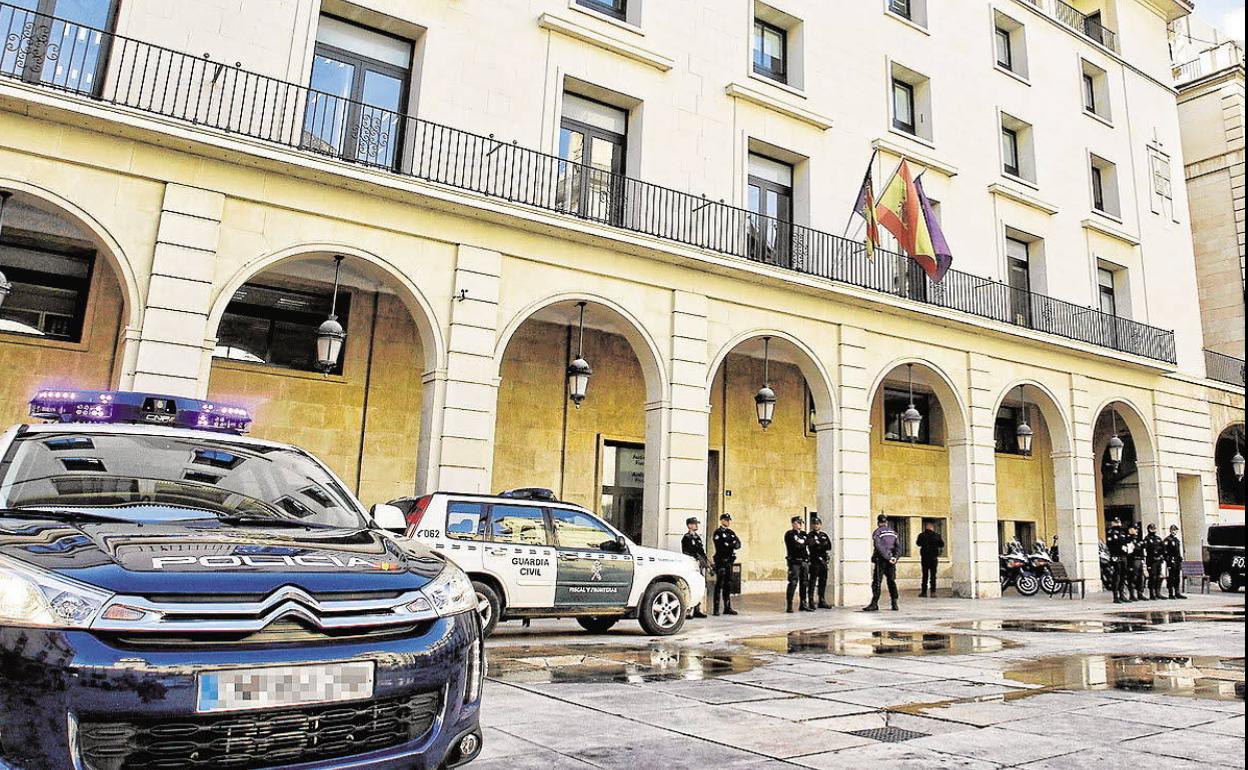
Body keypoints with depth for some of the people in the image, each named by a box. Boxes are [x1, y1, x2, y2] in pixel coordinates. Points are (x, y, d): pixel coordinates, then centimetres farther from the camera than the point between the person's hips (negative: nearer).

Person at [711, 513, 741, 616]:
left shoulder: (731, 532, 18)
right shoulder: (718, 532, -5)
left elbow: (738, 543, 7)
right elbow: (720, 546, -17)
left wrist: (730, 545, -13)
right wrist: (732, 545, -7)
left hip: (729, 561, 7)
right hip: (721, 561, -7)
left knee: (728, 584, 10)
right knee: (719, 584, -8)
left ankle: (727, 608, 15)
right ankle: (715, 609, -7)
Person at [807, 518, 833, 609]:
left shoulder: (824, 535, 15)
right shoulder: (811, 535, 1)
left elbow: (829, 546, 2)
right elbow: (812, 545, -17)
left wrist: (819, 545, -11)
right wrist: (823, 545, -16)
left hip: (823, 561, 6)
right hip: (814, 561, -5)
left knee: (823, 581, 9)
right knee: (813, 581, -6)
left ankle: (822, 601, 16)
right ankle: (811, 601, -3)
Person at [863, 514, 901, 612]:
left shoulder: (877, 532, -4)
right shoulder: (893, 532, 13)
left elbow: (879, 547, -16)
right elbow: (898, 546, 5)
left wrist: (888, 558, -14)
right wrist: (895, 557, -5)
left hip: (881, 560, -5)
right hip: (891, 561, 5)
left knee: (876, 582, -4)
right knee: (891, 582, 11)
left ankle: (874, 604, -8)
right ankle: (895, 604, 9)